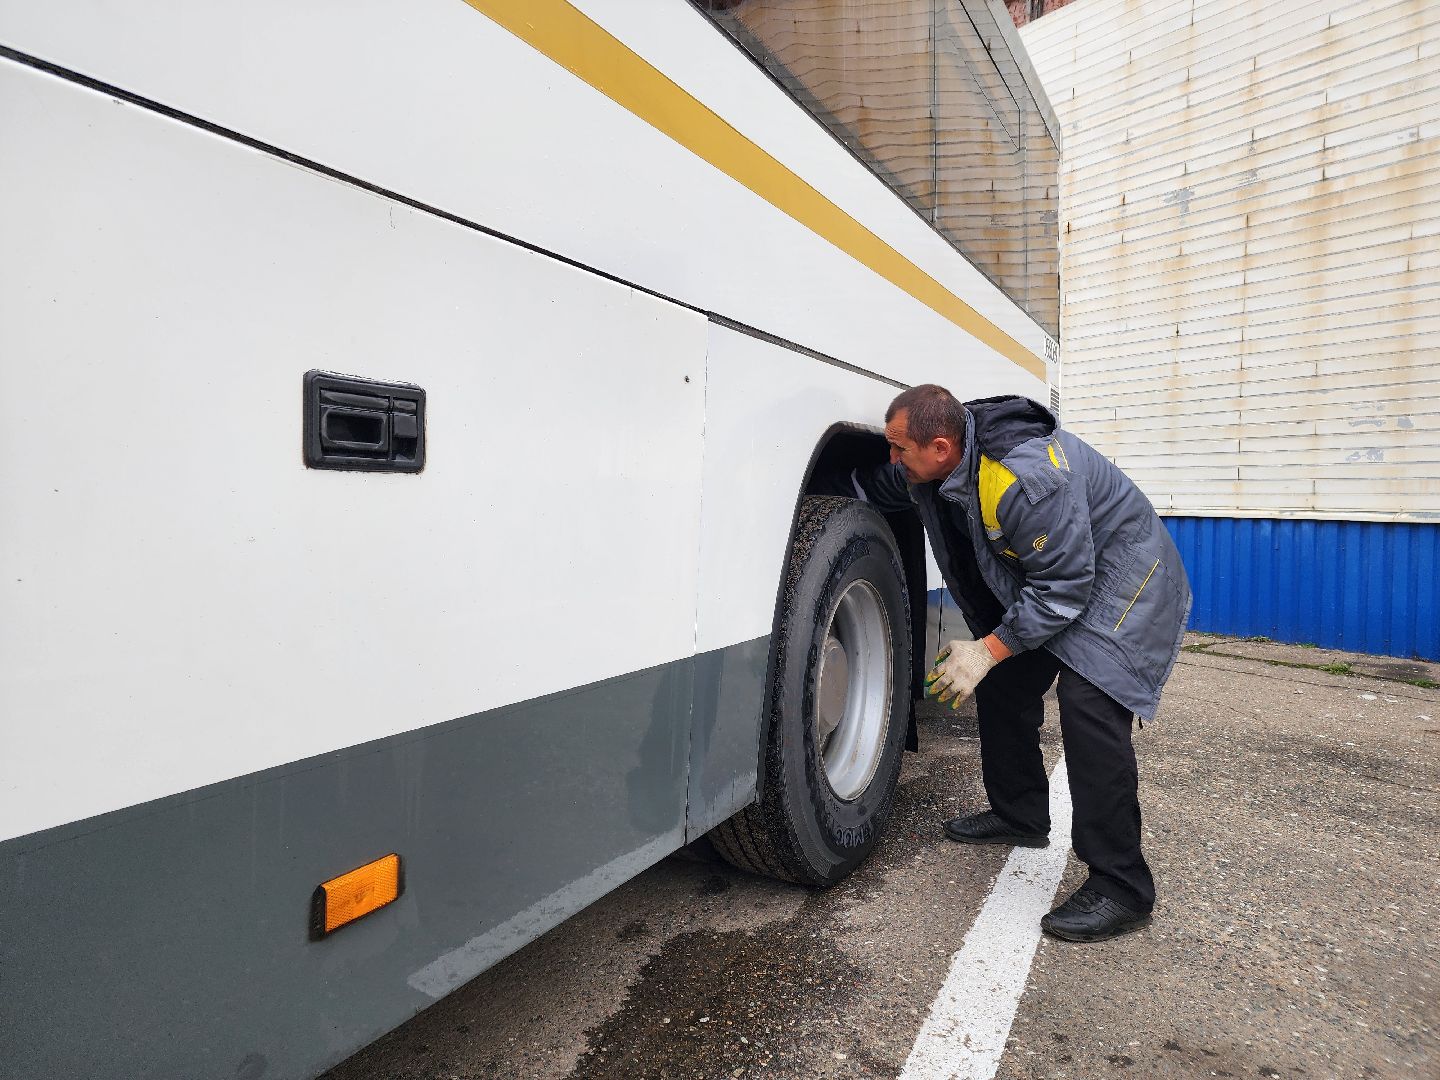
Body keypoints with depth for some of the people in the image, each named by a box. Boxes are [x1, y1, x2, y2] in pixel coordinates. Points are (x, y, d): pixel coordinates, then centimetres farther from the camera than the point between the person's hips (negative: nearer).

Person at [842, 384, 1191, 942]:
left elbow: (1065, 587, -31)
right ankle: (1019, 816, 27)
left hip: (1116, 570, -9)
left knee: (1088, 700, -24)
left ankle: (1120, 887, -14)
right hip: (1039, 575, 9)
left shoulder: (1026, 478, -37)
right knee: (1002, 684, 9)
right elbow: (871, 487, 10)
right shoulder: (932, 468, -10)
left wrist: (988, 649, -29)